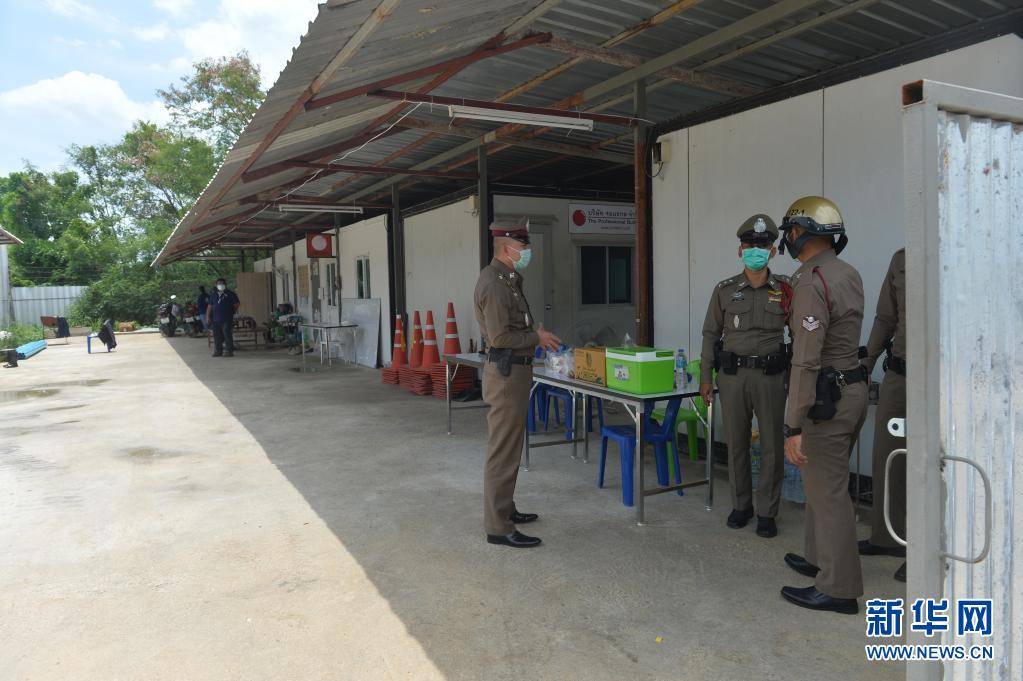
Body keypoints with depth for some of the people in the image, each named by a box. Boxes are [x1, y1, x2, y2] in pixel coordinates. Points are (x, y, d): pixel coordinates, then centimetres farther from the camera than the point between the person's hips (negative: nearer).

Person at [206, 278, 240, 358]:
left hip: (227, 320, -5)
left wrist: (232, 311, 8)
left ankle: (229, 351, -5)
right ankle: (218, 351, 15)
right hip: (216, 320, 5)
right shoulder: (214, 295, 16)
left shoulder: (230, 294, 2)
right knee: (217, 337, 7)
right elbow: (210, 307, 17)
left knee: (227, 335, -9)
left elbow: (237, 303, 3)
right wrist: (208, 317, 10)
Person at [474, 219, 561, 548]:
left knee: (507, 447, 19)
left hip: (513, 370, 11)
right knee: (503, 451, -5)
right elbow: (500, 337, -22)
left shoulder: (506, 279, 15)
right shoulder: (494, 283, -18)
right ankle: (498, 527, 2)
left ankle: (504, 509, 32)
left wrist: (535, 334, 9)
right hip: (506, 372, -11)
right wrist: (537, 338, -12)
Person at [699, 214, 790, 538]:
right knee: (736, 443, 9)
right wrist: (705, 378, 4)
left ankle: (767, 512, 16)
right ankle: (741, 505, 25)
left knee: (771, 446, 3)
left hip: (771, 376, -1)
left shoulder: (786, 289, 3)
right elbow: (711, 334, 7)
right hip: (732, 375, 1)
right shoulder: (725, 290, 4)